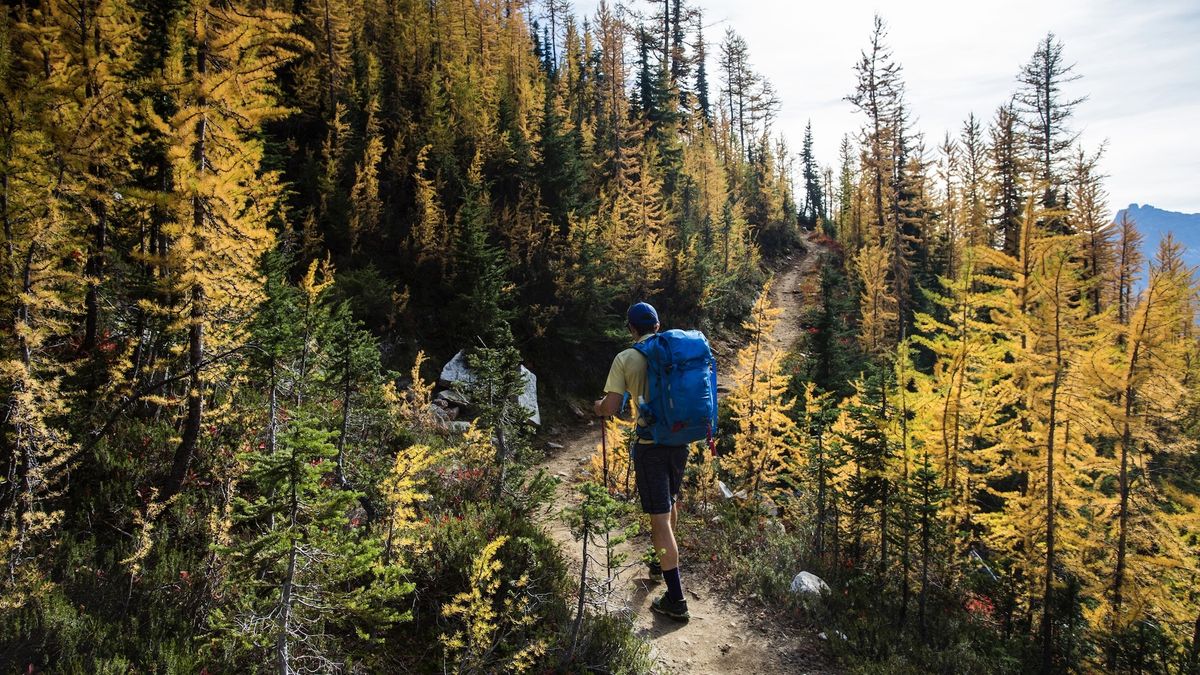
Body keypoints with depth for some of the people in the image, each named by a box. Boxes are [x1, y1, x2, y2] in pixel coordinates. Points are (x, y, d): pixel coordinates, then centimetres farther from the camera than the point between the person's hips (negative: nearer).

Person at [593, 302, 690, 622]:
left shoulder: (626, 359, -9)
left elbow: (610, 409, -11)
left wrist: (598, 406, 12)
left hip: (650, 445, -5)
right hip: (680, 440, 5)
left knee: (660, 518, -1)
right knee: (671, 503, 26)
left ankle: (676, 600, 1)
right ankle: (664, 560, 49)